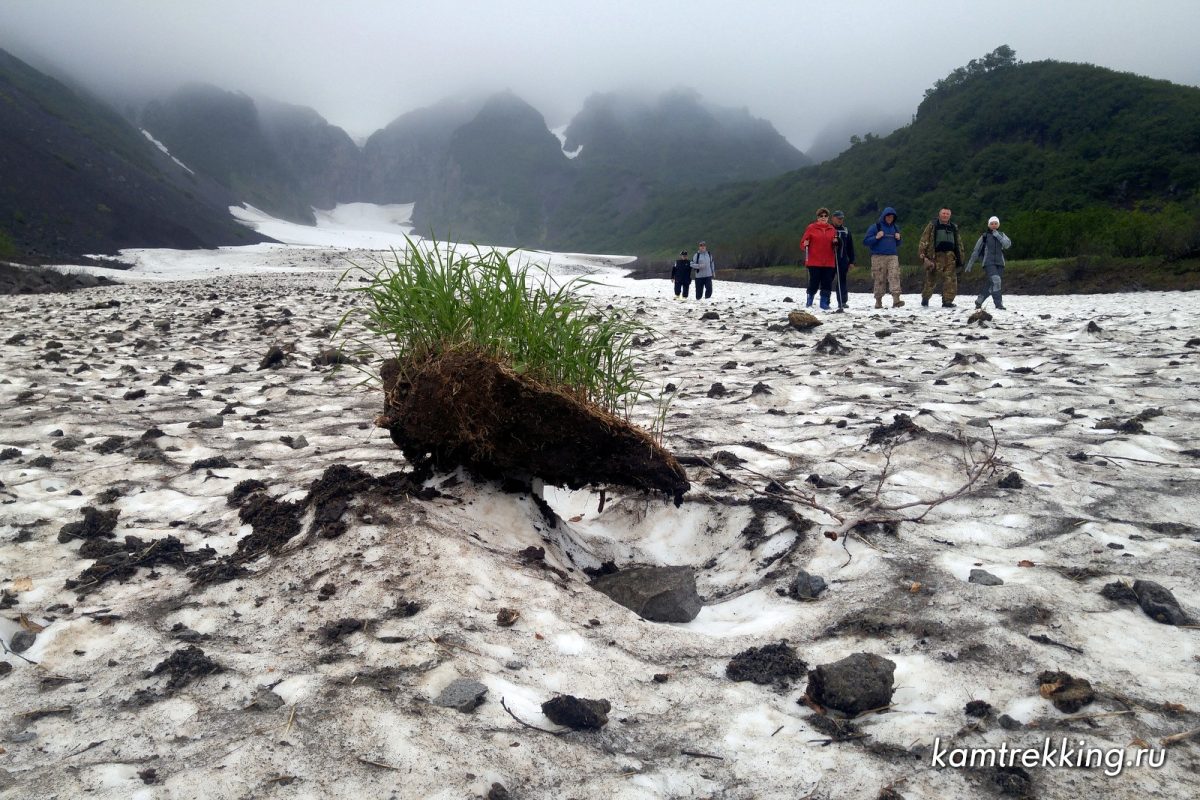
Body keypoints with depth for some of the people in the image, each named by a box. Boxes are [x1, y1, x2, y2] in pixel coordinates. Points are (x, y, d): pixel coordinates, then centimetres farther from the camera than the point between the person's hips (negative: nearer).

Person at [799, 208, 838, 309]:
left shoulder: (832, 229, 13)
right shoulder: (811, 228, 2)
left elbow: (834, 245, 21)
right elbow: (803, 243, 3)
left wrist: (835, 243, 0)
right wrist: (805, 245, -18)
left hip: (829, 262, 4)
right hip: (814, 262, -4)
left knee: (827, 284, 2)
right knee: (814, 283, -4)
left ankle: (824, 303, 12)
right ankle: (809, 302, 13)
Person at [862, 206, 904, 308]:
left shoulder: (895, 227, 17)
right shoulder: (875, 227, 2)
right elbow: (865, 241, -2)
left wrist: (898, 239, 4)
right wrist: (876, 237, -15)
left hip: (893, 256, 3)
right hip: (878, 257, -3)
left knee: (895, 277, -13)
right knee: (879, 279, -1)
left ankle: (896, 300, -21)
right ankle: (878, 301, 8)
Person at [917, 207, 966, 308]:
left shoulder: (954, 228, 20)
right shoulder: (932, 226, 7)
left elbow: (959, 244, 24)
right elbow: (924, 241, 0)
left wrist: (960, 259, 18)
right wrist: (923, 255, -10)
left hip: (950, 257, 3)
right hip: (936, 256, -3)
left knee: (951, 280, -7)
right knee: (931, 279, 2)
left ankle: (948, 301, -3)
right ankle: (925, 297, 23)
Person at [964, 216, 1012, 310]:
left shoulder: (1001, 235, 12)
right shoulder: (985, 236, 3)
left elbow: (1007, 244, -6)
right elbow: (976, 251, 6)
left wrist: (998, 235, -12)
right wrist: (970, 264, 5)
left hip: (999, 263, 4)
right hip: (988, 262, -4)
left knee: (990, 284, 7)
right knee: (996, 280, -24)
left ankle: (979, 301, 25)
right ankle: (998, 303, -24)